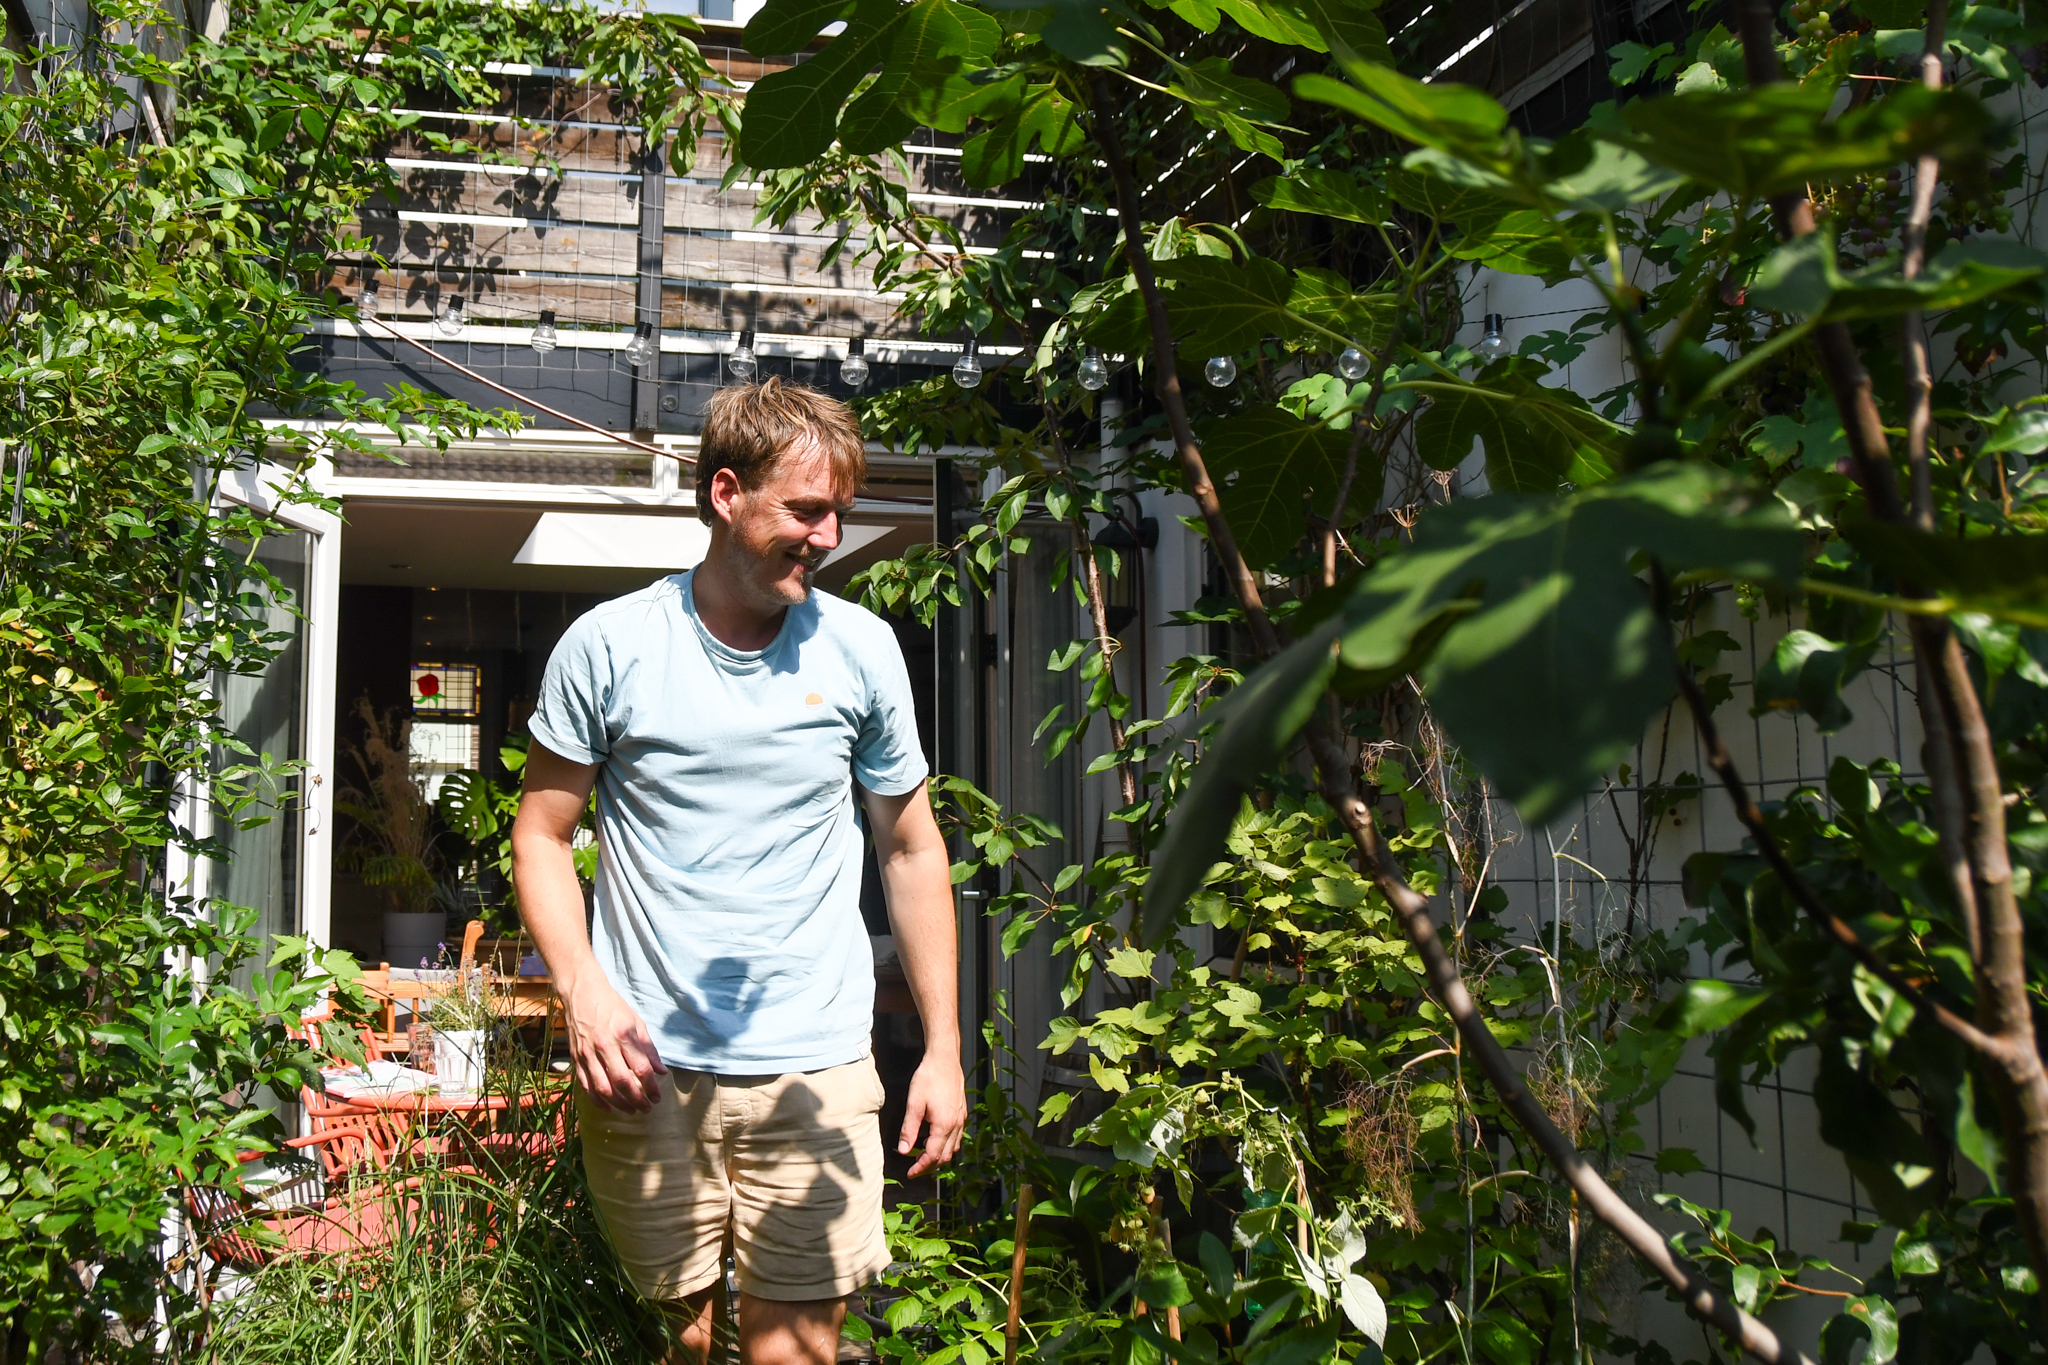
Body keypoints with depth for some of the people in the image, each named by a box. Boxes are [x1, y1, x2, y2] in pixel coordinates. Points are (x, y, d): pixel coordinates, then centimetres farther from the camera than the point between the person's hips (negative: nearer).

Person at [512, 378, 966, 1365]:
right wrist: (583, 988, -11)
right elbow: (542, 836, 6)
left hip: (815, 1072, 1)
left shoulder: (861, 648, 4)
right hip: (643, 1068, -1)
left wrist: (944, 1049, 8)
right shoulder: (607, 645, -1)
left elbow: (912, 849, 11)